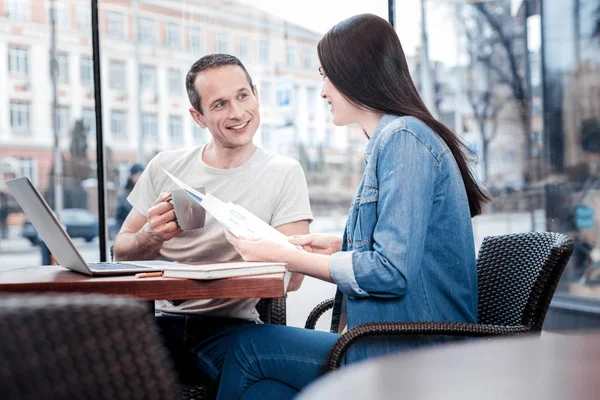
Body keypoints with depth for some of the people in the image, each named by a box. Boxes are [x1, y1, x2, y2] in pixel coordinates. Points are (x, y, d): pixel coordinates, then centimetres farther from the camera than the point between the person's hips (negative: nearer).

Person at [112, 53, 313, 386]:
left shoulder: (284, 173, 0)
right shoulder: (165, 167, 8)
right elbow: (121, 253, 10)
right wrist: (152, 236, -14)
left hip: (230, 324, -3)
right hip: (162, 319, 3)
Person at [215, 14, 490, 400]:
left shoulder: (404, 138, -16)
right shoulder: (392, 139, 16)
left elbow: (390, 272, -23)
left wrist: (283, 255, -14)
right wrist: (339, 244, 12)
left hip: (411, 360, -9)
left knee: (248, 346, -2)